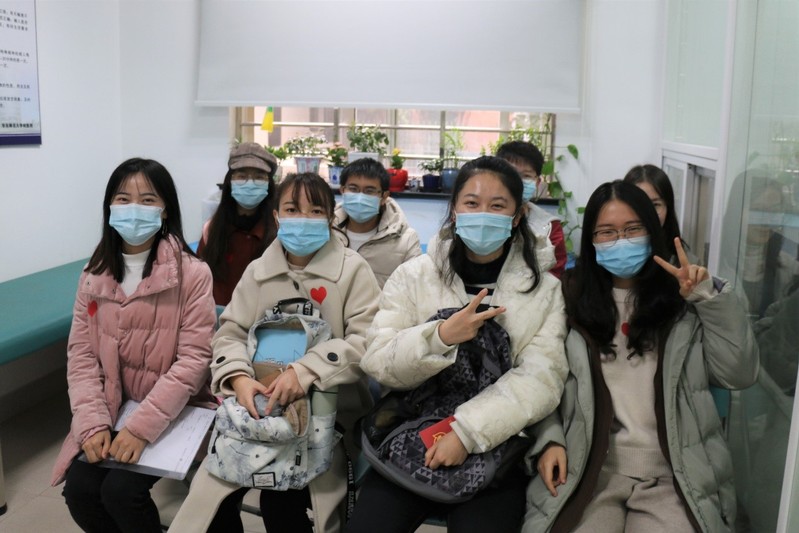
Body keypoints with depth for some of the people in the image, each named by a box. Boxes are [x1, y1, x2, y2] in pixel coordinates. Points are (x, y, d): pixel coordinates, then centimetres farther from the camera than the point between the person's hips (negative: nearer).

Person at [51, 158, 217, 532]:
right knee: (79, 489, -12)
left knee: (121, 491, -18)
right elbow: (81, 355, 0)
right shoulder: (94, 275, 2)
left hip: (174, 411, -4)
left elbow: (194, 358, -16)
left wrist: (142, 426, -22)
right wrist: (93, 423, -14)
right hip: (112, 409, 4)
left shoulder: (192, 273, -13)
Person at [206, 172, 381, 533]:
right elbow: (231, 332, 4)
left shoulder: (353, 269, -4)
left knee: (281, 503, -17)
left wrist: (306, 372, -25)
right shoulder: (258, 270, 8)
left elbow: (366, 339, -13)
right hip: (263, 405, 4)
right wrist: (239, 377, -18)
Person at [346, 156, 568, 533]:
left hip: (495, 450, 0)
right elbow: (378, 363, -5)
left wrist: (467, 431, -19)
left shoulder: (544, 290, 1)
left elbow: (541, 379, -9)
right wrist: (440, 336, -22)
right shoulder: (413, 275, 2)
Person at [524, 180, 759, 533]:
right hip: (588, 469, 0)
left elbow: (739, 374, -2)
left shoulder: (683, 299, 6)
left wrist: (712, 298, -8)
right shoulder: (569, 297, 6)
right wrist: (550, 439, -11)